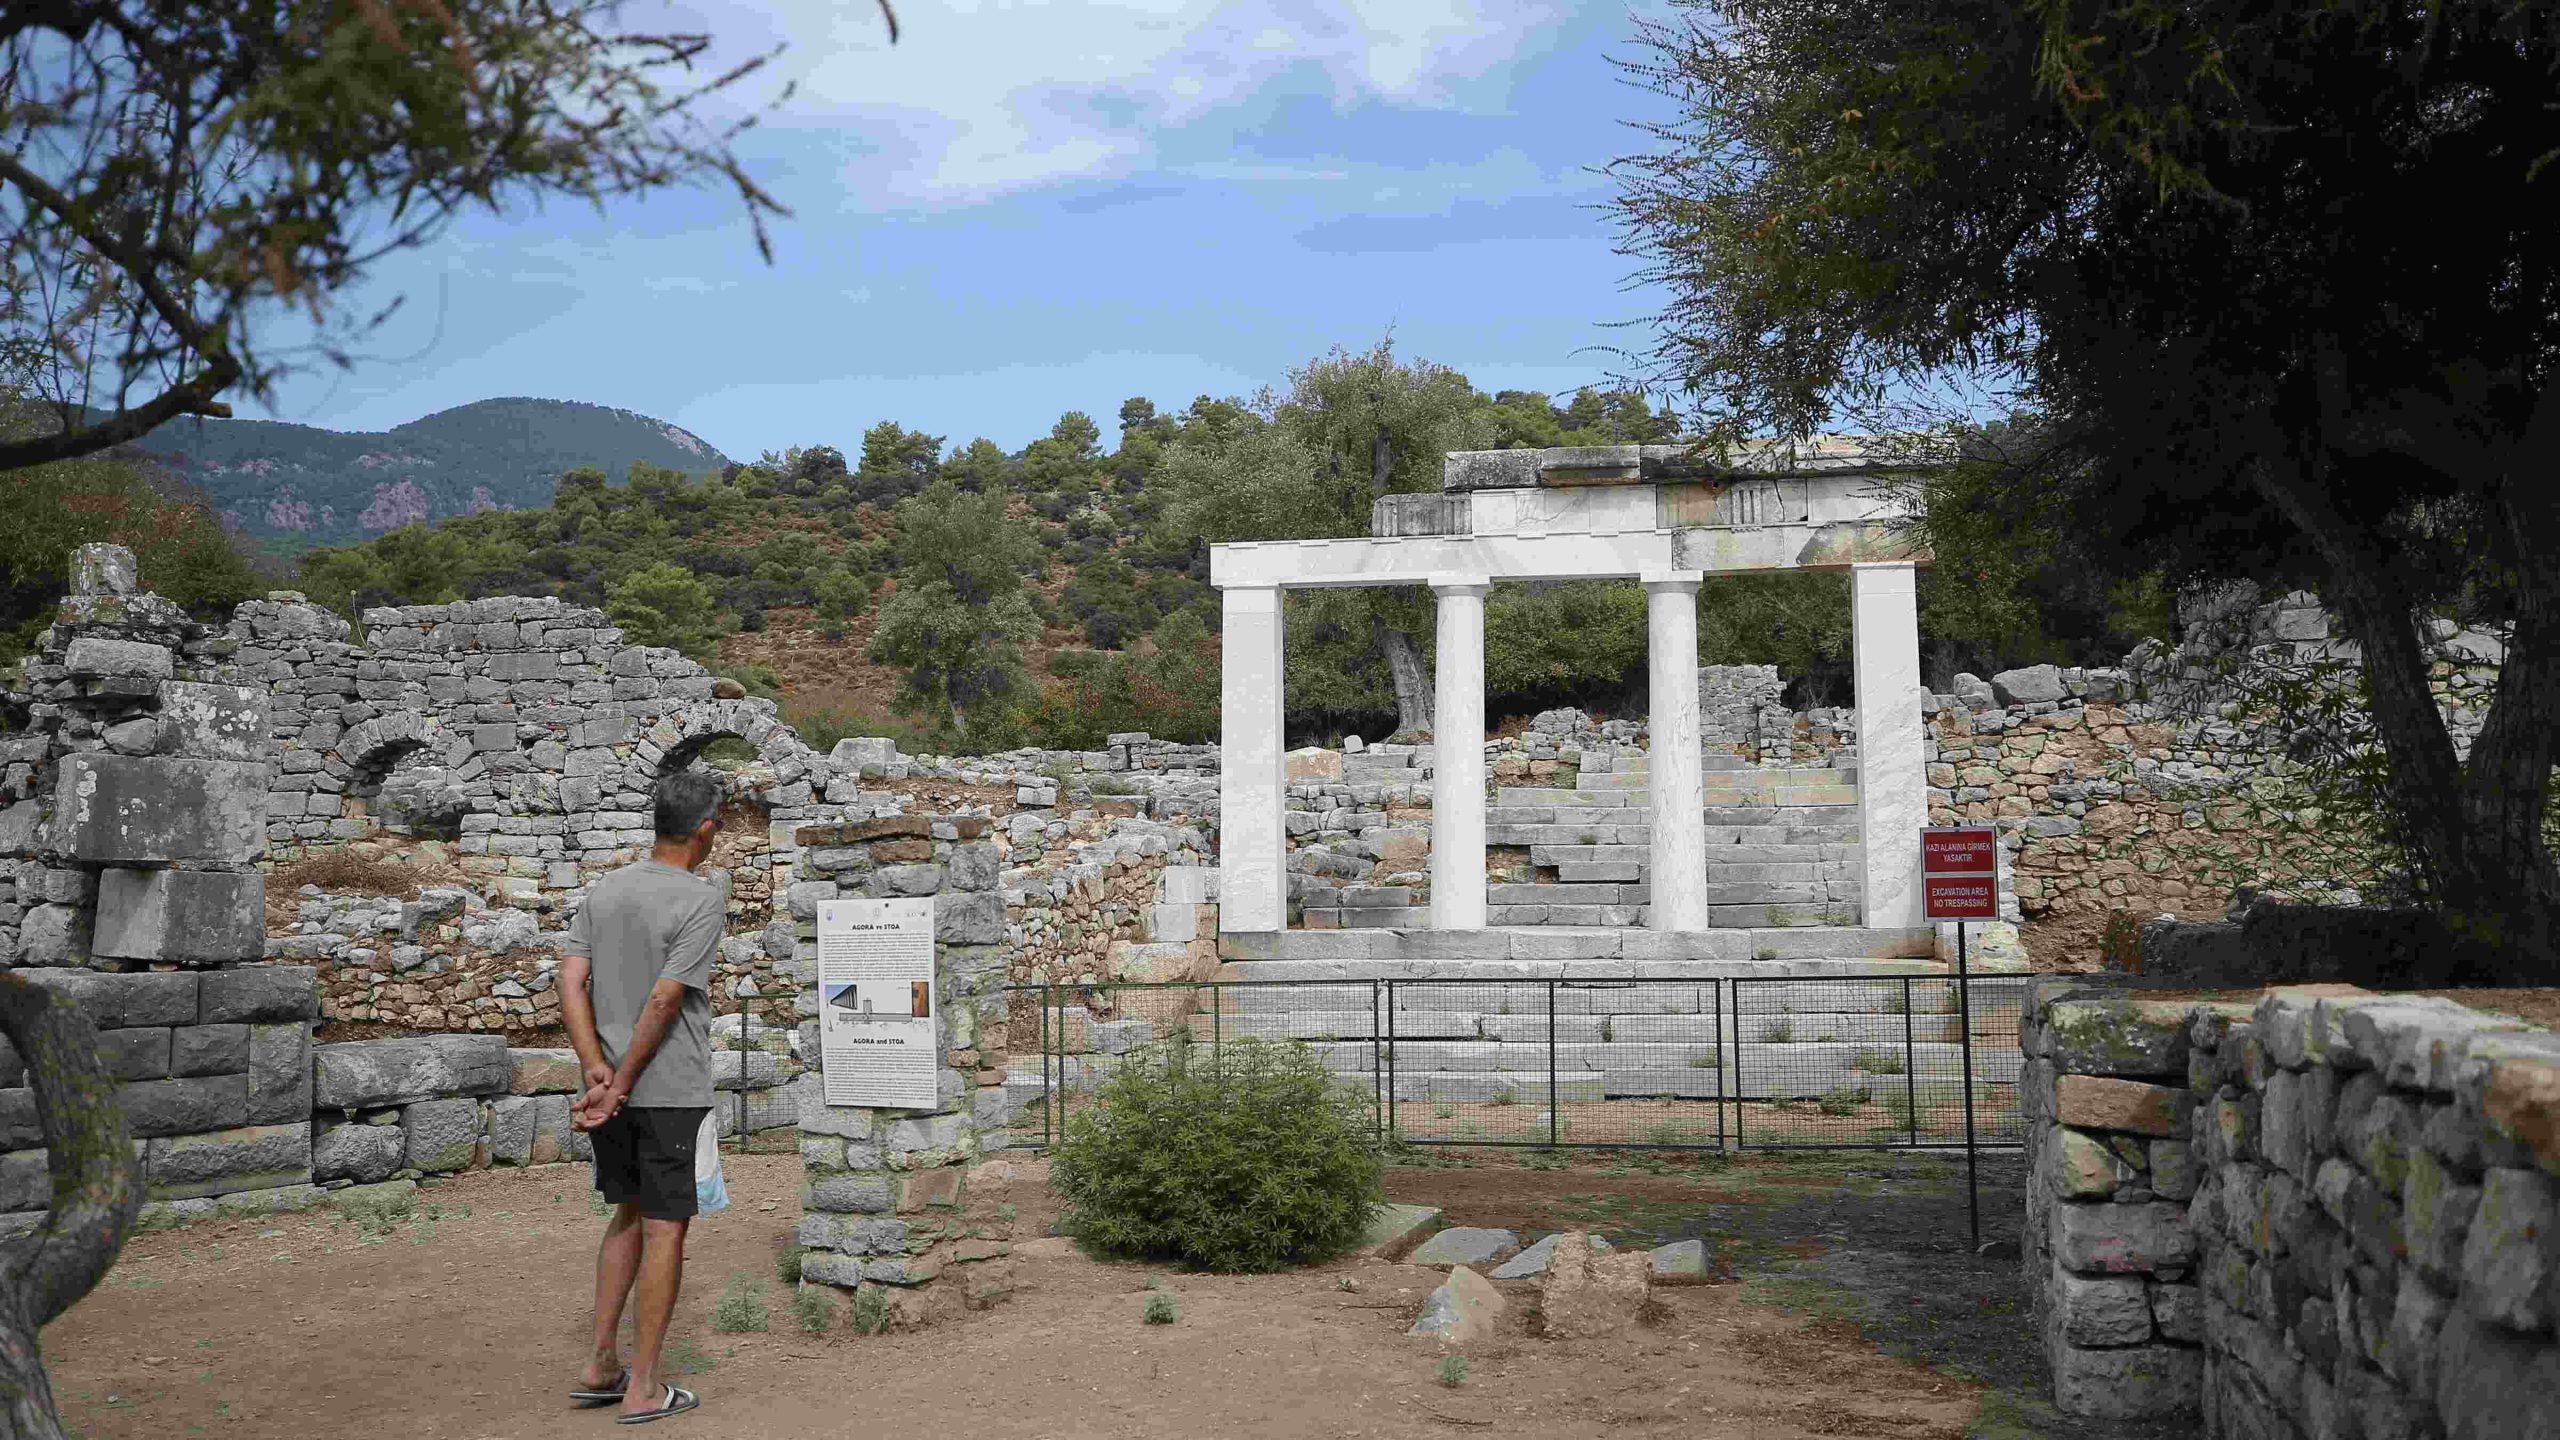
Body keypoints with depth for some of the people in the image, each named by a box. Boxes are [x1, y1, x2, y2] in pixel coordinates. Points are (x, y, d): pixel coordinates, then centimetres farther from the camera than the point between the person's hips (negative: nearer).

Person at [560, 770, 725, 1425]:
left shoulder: (604, 891, 8)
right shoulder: (700, 901, -12)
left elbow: (571, 982, 0)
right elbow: (664, 1003, -17)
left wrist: (598, 1071, -5)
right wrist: (623, 1085, -12)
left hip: (611, 1083, 7)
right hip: (672, 1091, -7)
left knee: (629, 1213, 21)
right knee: (664, 1229, 3)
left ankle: (600, 1365, 23)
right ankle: (644, 1387, 9)